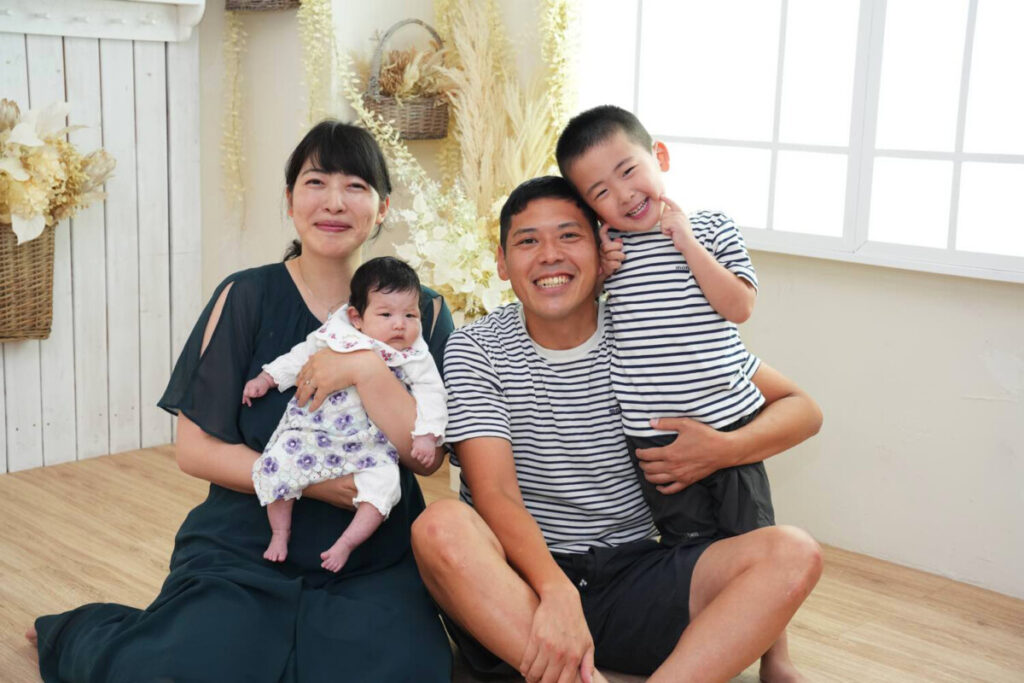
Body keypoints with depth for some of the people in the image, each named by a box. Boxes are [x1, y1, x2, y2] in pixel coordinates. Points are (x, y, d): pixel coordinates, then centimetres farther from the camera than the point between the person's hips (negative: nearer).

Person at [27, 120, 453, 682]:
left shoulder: (422, 313, 2)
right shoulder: (246, 298, -3)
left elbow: (426, 455, -7)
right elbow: (195, 448, -4)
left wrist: (365, 367, -21)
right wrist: (312, 482, -13)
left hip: (375, 566, 2)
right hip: (244, 553, -1)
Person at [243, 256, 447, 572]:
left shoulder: (415, 357, -5)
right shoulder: (336, 337, -2)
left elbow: (430, 392, -5)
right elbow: (299, 358, 12)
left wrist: (427, 434, -17)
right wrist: (266, 378, 12)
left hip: (370, 445, -1)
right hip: (314, 431, 1)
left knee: (383, 483, -23)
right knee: (276, 464, -13)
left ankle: (346, 543, -9)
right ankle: (280, 532, 9)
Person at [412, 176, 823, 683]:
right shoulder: (475, 350, 0)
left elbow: (801, 409, 7)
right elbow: (494, 494, -13)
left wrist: (724, 449, -14)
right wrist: (557, 591, -32)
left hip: (633, 575, 2)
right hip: (517, 582, -2)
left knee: (793, 554, -21)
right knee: (441, 526, -33)